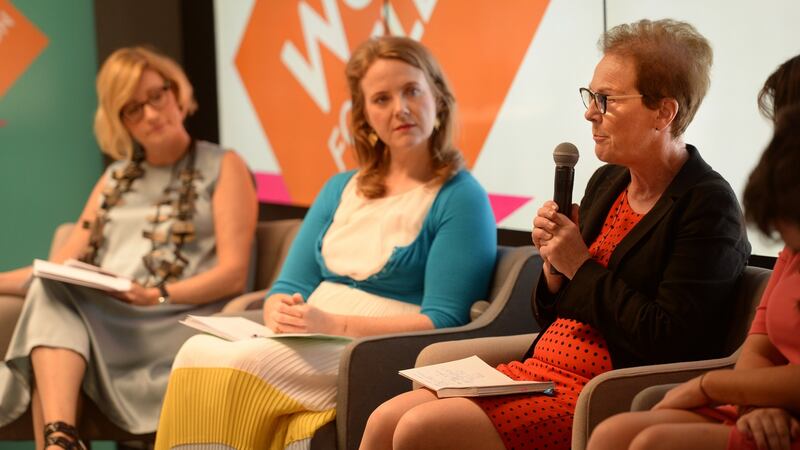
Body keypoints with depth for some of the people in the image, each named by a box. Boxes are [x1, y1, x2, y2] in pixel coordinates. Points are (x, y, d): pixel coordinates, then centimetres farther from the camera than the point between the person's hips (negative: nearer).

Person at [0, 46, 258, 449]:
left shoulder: (222, 168, 12)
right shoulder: (115, 179, 29)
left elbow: (233, 275, 0)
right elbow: (62, 266, 21)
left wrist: (159, 294, -16)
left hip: (180, 323, -4)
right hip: (102, 319, 4)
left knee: (52, 297, -32)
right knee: (49, 289, -31)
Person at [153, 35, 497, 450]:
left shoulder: (461, 199, -1)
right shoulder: (339, 190, 20)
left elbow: (442, 322, -10)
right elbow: (287, 289, 16)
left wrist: (334, 324, -19)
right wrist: (282, 314, -9)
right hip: (308, 346, 6)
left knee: (240, 365, -31)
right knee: (198, 351, -25)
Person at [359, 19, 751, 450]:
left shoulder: (708, 205, -10)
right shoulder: (606, 182, 14)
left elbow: (669, 341, -19)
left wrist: (581, 266, -12)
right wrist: (555, 265, -1)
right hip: (540, 370, 8)